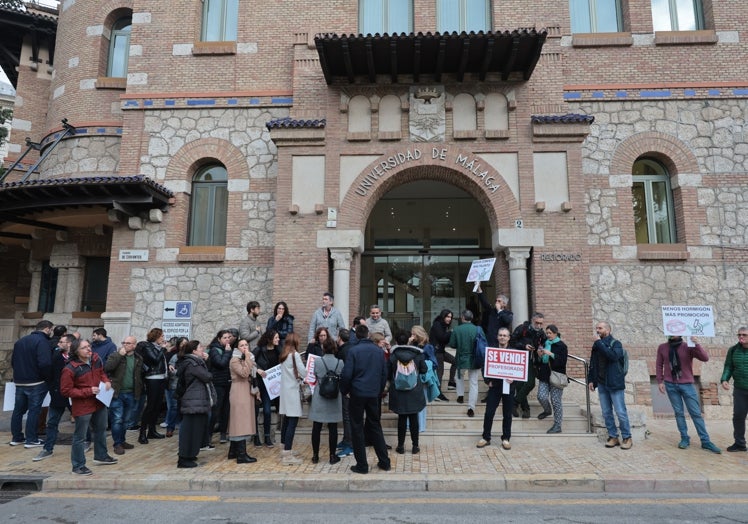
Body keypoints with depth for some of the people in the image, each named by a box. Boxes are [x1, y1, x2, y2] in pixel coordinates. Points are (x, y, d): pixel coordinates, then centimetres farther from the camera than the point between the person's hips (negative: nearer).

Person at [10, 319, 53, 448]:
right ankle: (31, 440, 4)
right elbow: (45, 363, -25)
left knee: (18, 410, 15)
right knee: (34, 410, -1)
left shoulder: (20, 341, 13)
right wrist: (48, 378, -11)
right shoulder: (42, 341, -16)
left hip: (19, 381, 8)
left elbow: (13, 361, 17)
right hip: (36, 382, -8)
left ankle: (16, 438, 24)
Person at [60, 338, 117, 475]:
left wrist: (106, 381, -6)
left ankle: (101, 456, 43)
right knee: (80, 437, 4)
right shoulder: (70, 369, -23)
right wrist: (88, 391, -24)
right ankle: (78, 466, 20)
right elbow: (66, 390, -19)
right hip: (82, 407, -7)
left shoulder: (95, 359, -4)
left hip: (99, 403, 7)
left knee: (100, 430, 23)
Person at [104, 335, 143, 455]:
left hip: (131, 394, 4)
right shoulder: (115, 356, -3)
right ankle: (117, 444, 7)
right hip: (117, 393, -4)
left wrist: (139, 392, 10)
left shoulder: (139, 359, 7)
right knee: (117, 420, -3)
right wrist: (120, 355, -20)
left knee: (125, 420, 14)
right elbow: (107, 368, -21)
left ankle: (122, 441, 27)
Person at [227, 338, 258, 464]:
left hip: (247, 391, 9)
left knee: (237, 422, 12)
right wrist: (248, 359, -21)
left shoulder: (248, 358, 16)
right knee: (241, 421, -10)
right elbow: (244, 373, -25)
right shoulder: (234, 360, -10)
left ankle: (233, 451, 20)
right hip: (239, 392, -9)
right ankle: (242, 455, -9)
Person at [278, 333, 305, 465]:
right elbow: (303, 372, -13)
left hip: (284, 390, 8)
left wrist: (298, 376, 8)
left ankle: (285, 450, 25)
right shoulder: (295, 355, -11)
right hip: (292, 391, -8)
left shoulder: (283, 355, 11)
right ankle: (288, 456, -9)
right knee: (293, 421, -7)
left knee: (286, 420, 15)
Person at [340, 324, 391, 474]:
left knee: (357, 428, 6)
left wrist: (344, 390, 3)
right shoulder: (378, 350, 4)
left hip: (357, 394, -4)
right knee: (375, 426, 16)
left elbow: (347, 374, -13)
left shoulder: (353, 350, -9)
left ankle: (362, 465, 10)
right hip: (374, 394, 4)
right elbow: (384, 373, 8)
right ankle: (384, 462, 20)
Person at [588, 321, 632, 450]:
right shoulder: (597, 345, 11)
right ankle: (613, 437, 18)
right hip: (601, 384, 6)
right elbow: (592, 364, 16)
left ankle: (627, 438, 11)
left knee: (620, 412, -2)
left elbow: (614, 356, -25)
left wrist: (600, 345, -20)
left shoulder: (615, 343, -4)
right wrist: (591, 380, 9)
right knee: (606, 413, 8)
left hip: (614, 383, -5)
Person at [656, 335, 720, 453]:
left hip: (687, 385, -2)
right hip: (670, 385, 2)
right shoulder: (662, 348, 3)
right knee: (678, 413, 5)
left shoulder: (688, 347, -5)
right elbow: (659, 365, 8)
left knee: (696, 413, 1)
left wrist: (697, 345, -28)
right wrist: (660, 381, 3)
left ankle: (705, 441, 6)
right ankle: (684, 438, 13)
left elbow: (705, 358, -15)